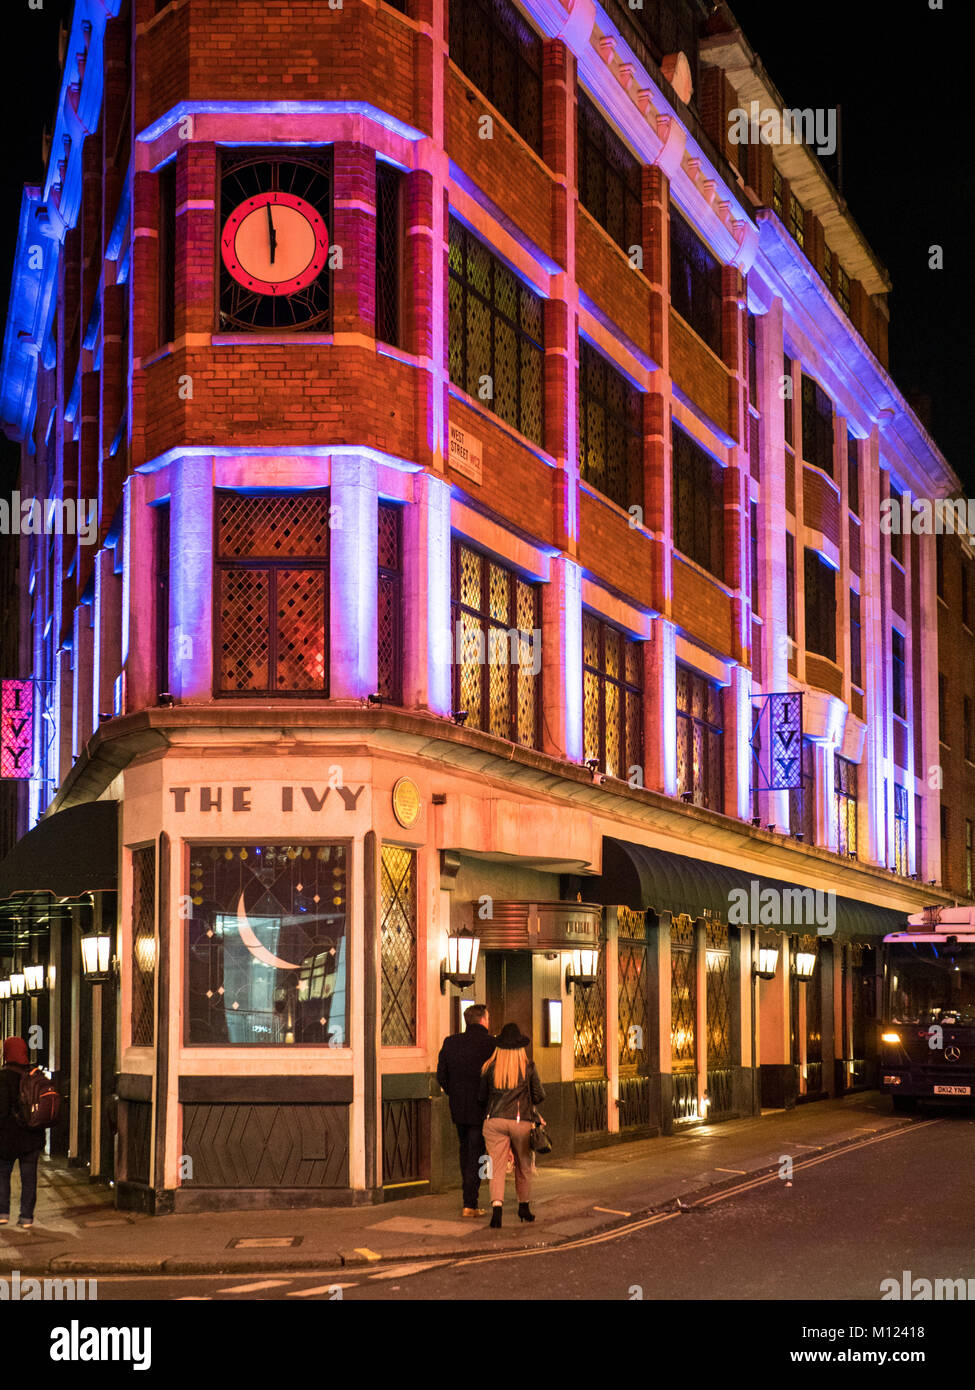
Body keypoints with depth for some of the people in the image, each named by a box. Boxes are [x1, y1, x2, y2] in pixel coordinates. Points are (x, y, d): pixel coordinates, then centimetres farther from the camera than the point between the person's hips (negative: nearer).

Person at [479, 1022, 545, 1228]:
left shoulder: (490, 1067, 1)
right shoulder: (528, 1066, -1)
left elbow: (482, 1096, 8)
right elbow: (539, 1096, 3)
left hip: (495, 1121, 0)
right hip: (521, 1122, 0)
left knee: (497, 1167, -2)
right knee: (523, 1166, 18)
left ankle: (497, 1207, -22)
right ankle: (524, 1208, 30)